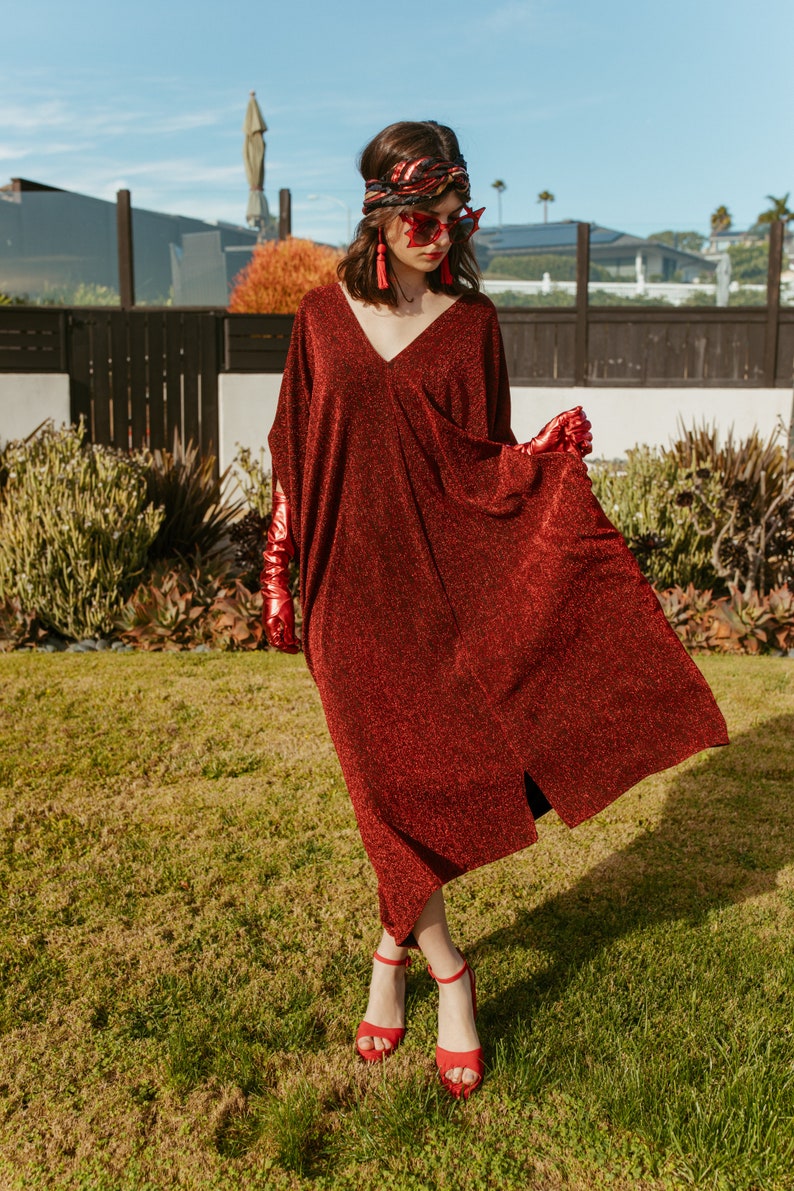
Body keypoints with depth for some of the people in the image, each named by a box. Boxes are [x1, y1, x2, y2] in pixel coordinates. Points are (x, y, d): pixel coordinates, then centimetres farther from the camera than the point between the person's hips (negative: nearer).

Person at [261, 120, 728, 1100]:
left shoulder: (470, 321, 3)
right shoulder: (323, 315, 5)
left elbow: (479, 465, 1)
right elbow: (293, 452, 8)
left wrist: (546, 450, -19)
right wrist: (276, 573, 6)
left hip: (438, 578, 0)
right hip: (347, 582, 0)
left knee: (425, 769, 3)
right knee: (390, 781, 0)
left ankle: (393, 954, 28)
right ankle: (449, 978, 16)